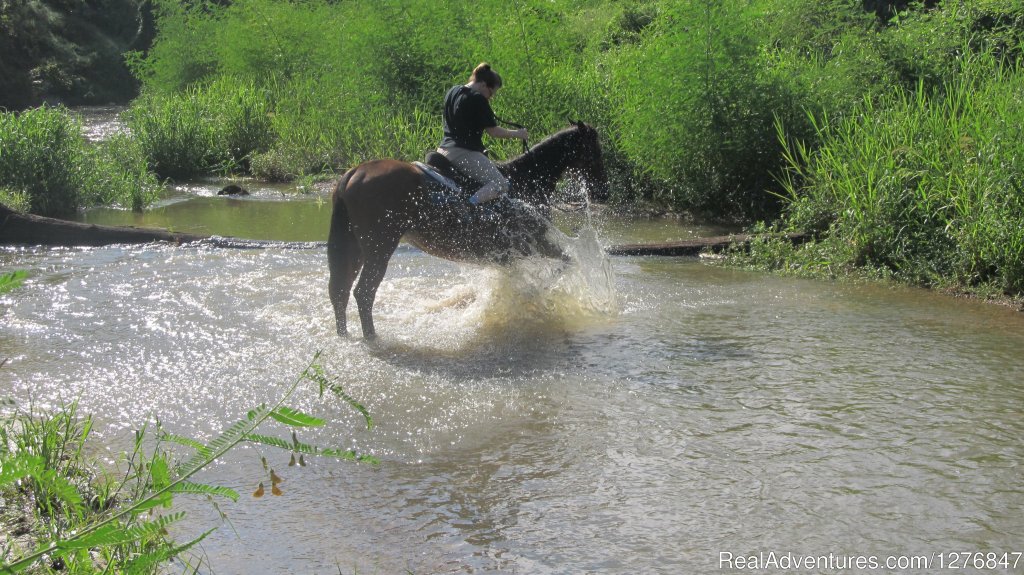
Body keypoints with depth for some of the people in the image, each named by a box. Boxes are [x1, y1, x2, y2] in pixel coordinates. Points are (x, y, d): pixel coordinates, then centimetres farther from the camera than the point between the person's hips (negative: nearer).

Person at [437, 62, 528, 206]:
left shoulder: (452, 92, 13)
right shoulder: (478, 99, -12)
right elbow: (493, 131, -11)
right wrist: (517, 133, 2)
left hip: (443, 149, 9)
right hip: (465, 153, -9)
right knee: (500, 185, -13)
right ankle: (469, 205, -31)